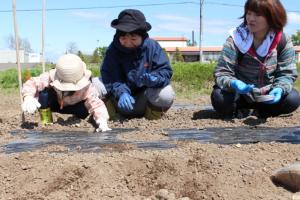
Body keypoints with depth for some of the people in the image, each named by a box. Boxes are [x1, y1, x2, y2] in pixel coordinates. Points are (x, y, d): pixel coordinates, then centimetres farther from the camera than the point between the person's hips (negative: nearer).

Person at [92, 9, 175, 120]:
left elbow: (165, 71, -13)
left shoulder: (152, 46, -11)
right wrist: (121, 92, -41)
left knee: (165, 94, -32)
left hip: (143, 101, 0)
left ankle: (152, 115, 1)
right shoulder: (113, 49, -12)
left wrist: (155, 78, -36)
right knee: (96, 84, -22)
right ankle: (113, 116, -2)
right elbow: (111, 76, -22)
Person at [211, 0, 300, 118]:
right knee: (219, 99, -33)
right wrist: (233, 84, -44)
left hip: (267, 95, 2)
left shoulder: (283, 41, -11)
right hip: (240, 93, -2)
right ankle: (241, 111, 3)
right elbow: (222, 73, -21)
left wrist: (279, 89, -33)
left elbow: (287, 73, -10)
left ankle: (262, 112, 7)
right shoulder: (236, 39, -19)